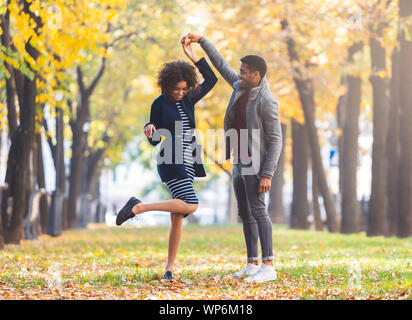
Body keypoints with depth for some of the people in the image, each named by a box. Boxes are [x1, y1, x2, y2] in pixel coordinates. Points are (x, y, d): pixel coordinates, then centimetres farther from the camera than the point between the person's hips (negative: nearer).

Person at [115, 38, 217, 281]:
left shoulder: (188, 100, 14)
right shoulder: (160, 104, 0)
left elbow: (211, 79, 14)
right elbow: (154, 141, 4)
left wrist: (193, 56, 8)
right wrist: (150, 131, -19)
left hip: (186, 164, 6)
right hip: (171, 162, -6)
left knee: (178, 218, 2)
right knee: (190, 205, -24)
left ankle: (170, 268, 3)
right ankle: (138, 206, -16)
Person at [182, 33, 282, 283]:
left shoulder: (267, 102, -17)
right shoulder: (241, 86, 6)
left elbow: (275, 140, -18)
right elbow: (221, 64, 19)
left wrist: (267, 175, -22)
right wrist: (201, 40, 16)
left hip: (257, 166, -9)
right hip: (240, 164, 9)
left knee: (258, 211, -16)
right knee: (245, 214, 10)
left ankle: (268, 266, -18)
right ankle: (253, 264, 17)